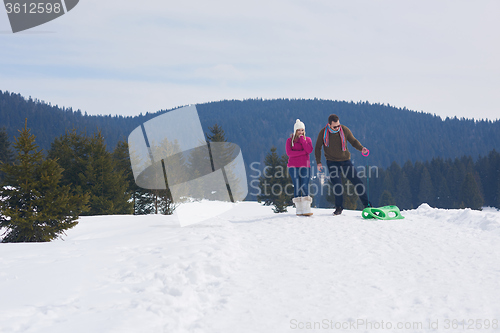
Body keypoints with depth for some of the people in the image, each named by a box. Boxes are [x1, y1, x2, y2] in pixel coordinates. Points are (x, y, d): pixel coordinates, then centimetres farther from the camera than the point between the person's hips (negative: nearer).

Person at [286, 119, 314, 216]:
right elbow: (289, 153, -8)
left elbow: (309, 150, -7)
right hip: (293, 166, -1)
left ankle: (306, 209, -14)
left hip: (305, 166, 1)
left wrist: (302, 139, -5)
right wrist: (303, 152, -9)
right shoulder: (290, 140, 7)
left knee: (305, 186, -10)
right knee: (297, 186, -4)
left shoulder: (308, 139, 12)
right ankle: (299, 209, -2)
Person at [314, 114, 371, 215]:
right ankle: (339, 208, 5)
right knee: (337, 185, -11)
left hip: (345, 161, 1)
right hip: (332, 162, -1)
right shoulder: (323, 133, -8)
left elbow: (353, 141, 5)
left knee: (357, 181, -1)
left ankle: (366, 204, 11)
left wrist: (361, 148, -15)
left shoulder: (344, 130, -7)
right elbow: (318, 148, 3)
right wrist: (318, 162, -5)